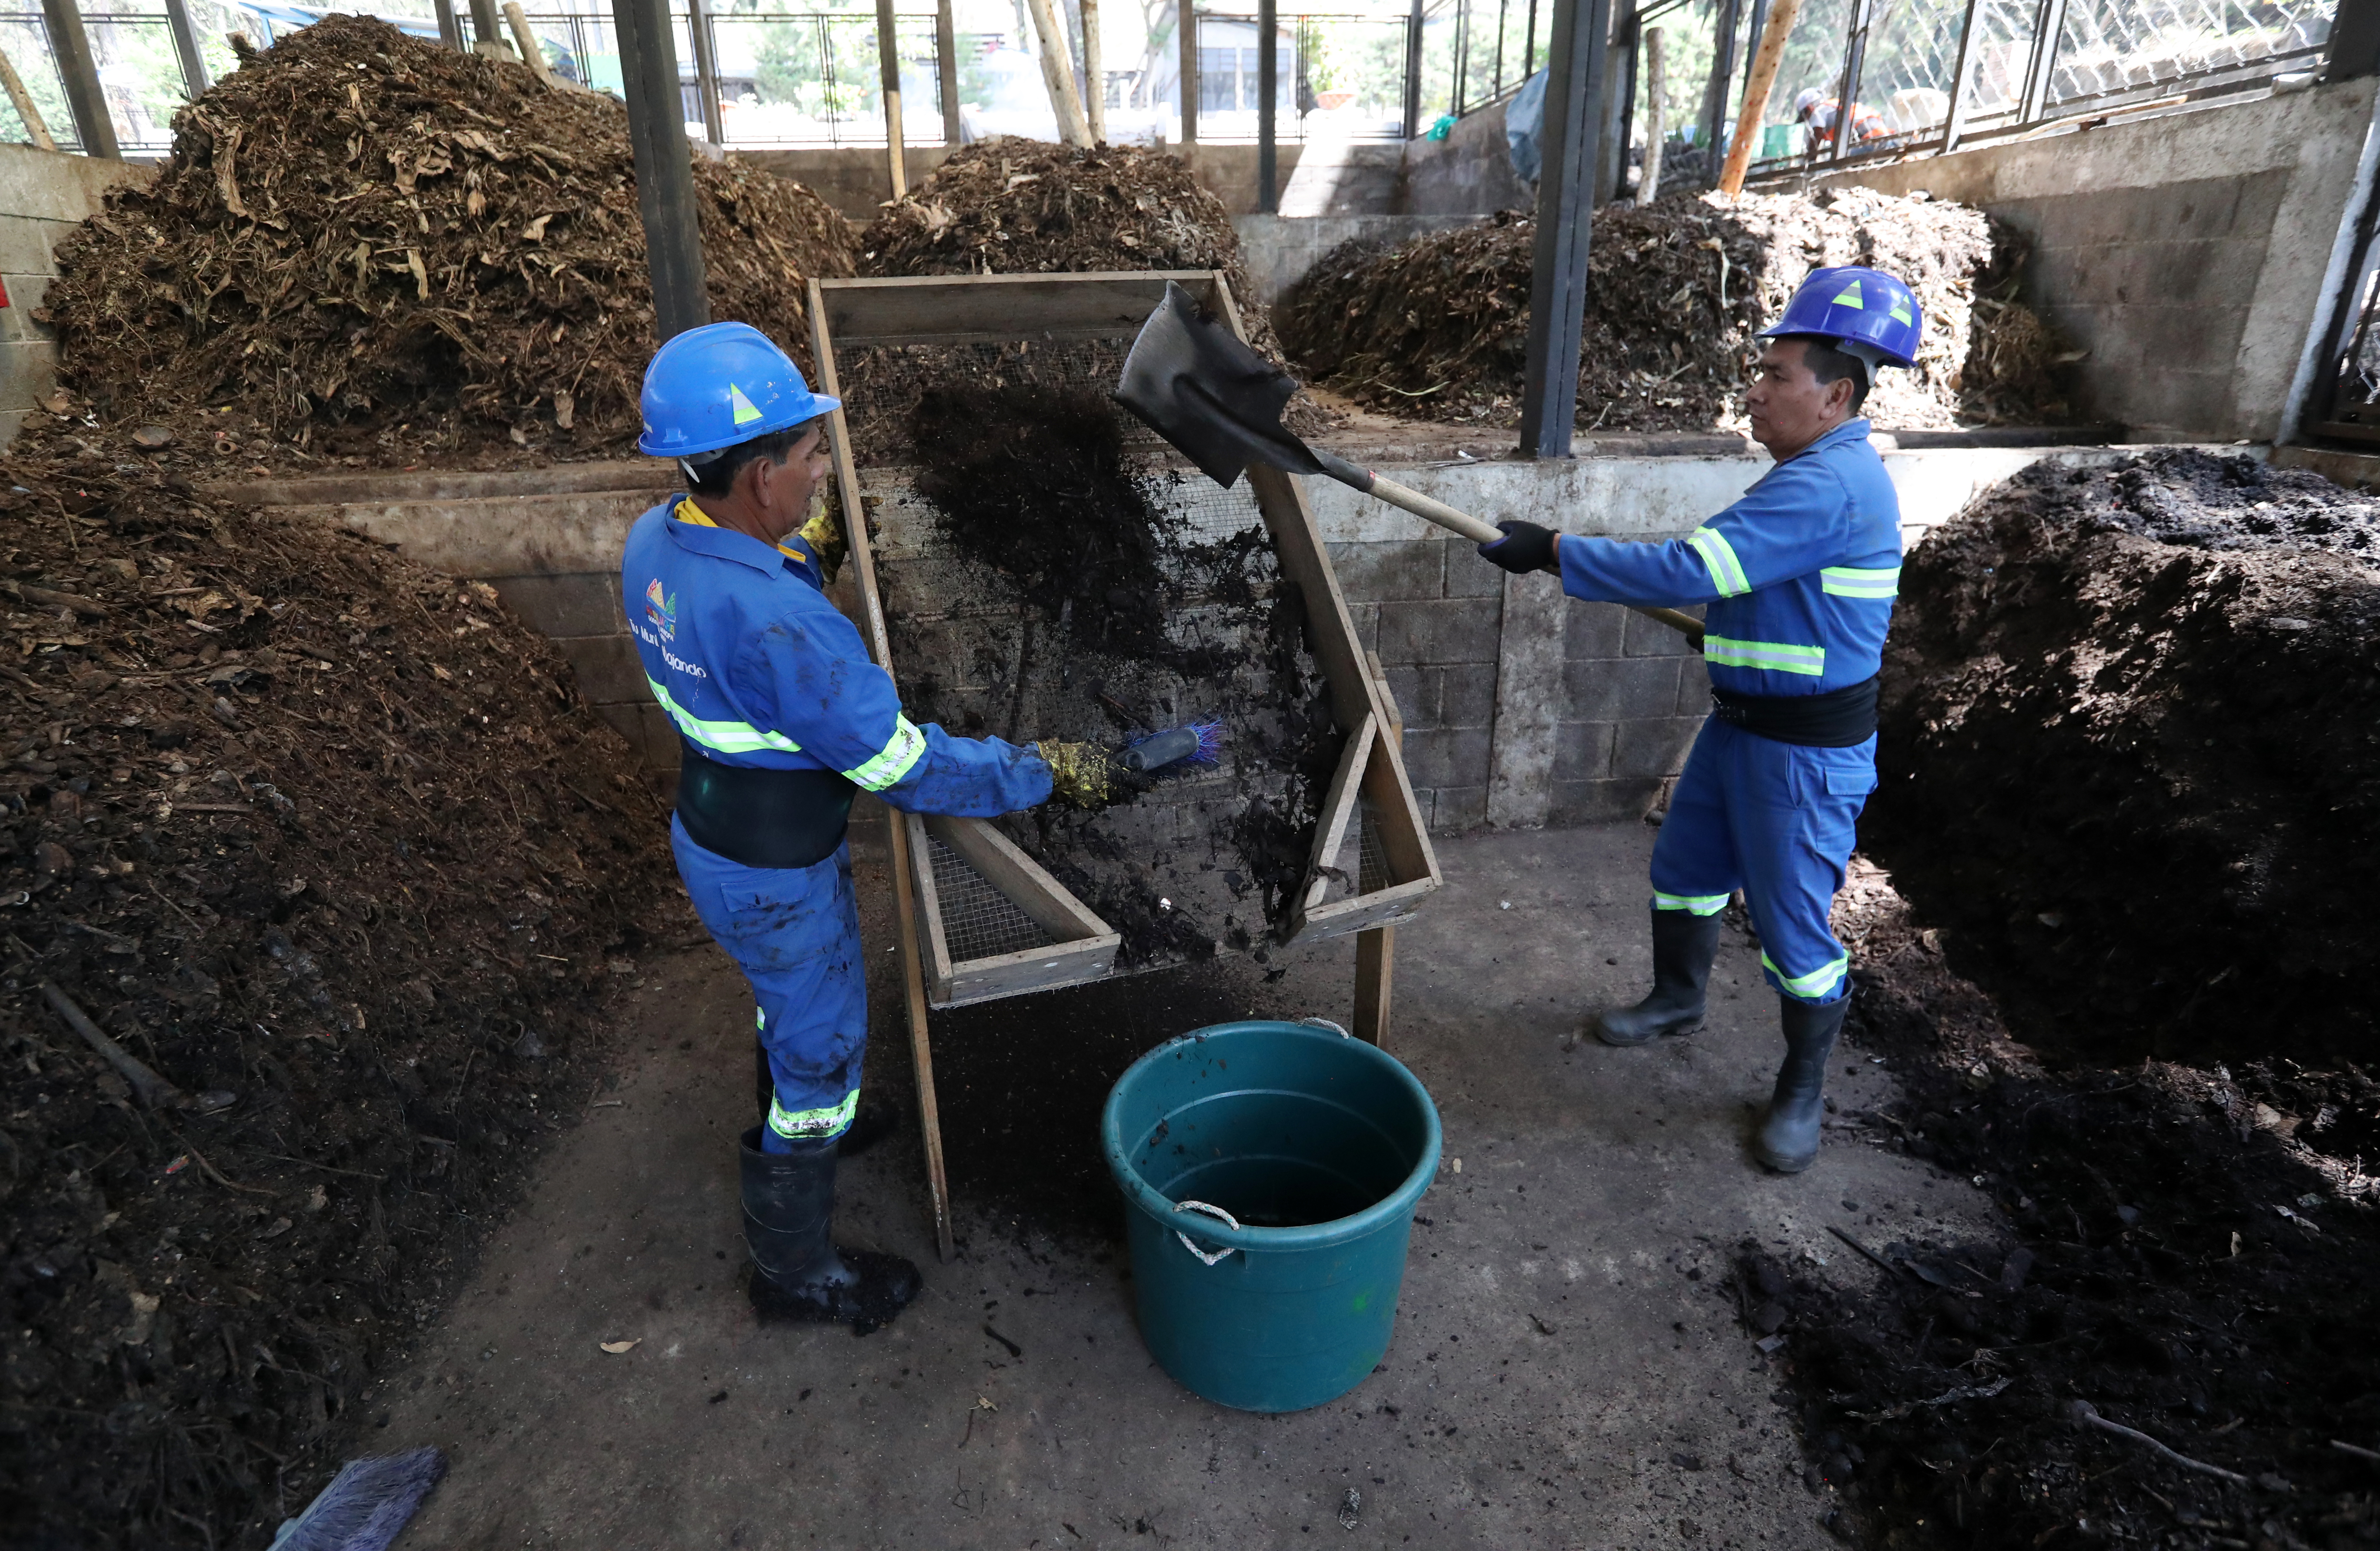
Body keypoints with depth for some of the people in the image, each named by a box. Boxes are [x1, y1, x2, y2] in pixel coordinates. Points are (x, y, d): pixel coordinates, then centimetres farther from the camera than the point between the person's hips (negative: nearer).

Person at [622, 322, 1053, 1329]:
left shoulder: (654, 541, -9)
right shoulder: (774, 623, -37)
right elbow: (903, 765, -32)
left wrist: (803, 547, 13)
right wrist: (1048, 774, -23)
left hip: (709, 827, 9)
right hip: (776, 882, -8)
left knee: (792, 1001, 33)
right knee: (822, 1048, 13)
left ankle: (802, 1121, 63)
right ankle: (797, 1273, 35)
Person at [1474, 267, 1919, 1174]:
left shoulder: (1830, 486, -24)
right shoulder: (1813, 471, 11)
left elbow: (1690, 571, -30)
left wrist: (1554, 553, -26)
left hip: (1805, 751, -10)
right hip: (1740, 724, 10)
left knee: (1792, 926, 3)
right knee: (1685, 870, 21)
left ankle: (1803, 1090, 24)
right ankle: (1678, 1001, 45)